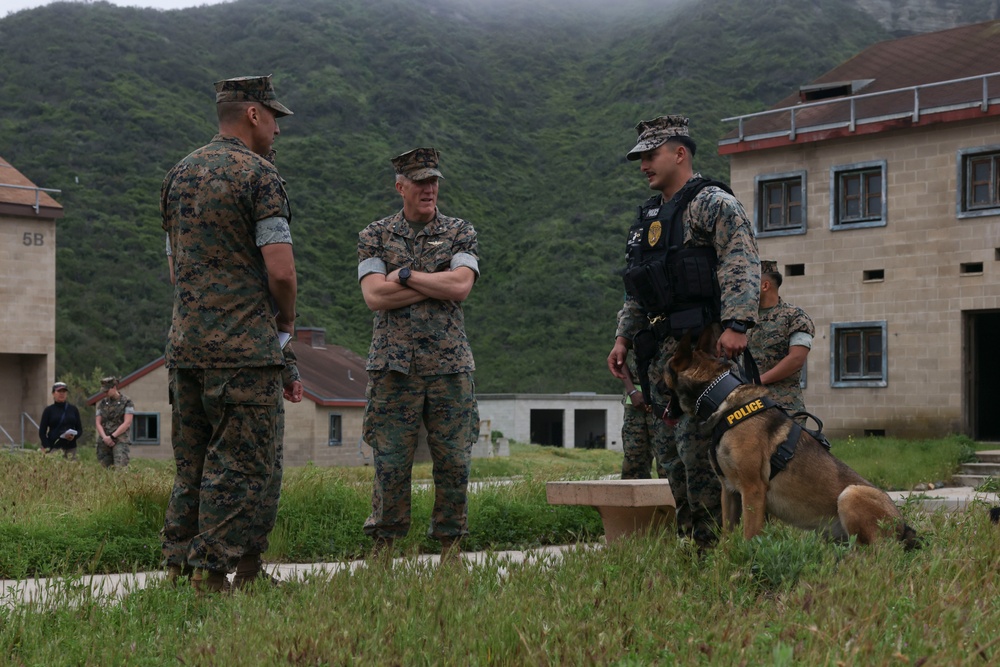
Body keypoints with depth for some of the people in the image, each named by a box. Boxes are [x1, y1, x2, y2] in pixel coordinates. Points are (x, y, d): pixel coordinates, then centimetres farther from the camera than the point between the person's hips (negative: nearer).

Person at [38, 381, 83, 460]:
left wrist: (74, 436, -8)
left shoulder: (73, 409, 13)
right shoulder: (49, 410, 8)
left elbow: (80, 429, 15)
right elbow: (42, 432, 6)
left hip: (70, 447, 2)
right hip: (54, 447, -2)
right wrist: (47, 447, -8)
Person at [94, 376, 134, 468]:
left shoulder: (127, 402, 0)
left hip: (121, 441, -5)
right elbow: (98, 423, 8)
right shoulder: (102, 403, 13)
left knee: (120, 467, -19)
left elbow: (127, 423, -8)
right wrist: (104, 437, -10)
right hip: (104, 442, 5)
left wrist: (112, 436, -13)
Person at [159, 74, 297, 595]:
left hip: (184, 346, 7)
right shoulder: (258, 175, -9)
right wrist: (286, 321, 3)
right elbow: (280, 271, -15)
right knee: (240, 469, -2)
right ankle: (211, 575, -3)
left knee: (191, 468, 14)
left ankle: (176, 568, 16)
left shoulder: (178, 175, 15)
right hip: (244, 349, -7)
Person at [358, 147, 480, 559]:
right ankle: (383, 548, 9)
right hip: (393, 366, -1)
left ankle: (451, 547, 12)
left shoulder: (460, 233, 10)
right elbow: (374, 295, -7)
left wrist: (405, 274, -6)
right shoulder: (375, 236, 8)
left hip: (450, 365, 1)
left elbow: (461, 286, -7)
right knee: (390, 463, -1)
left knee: (453, 463, 2)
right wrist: (437, 285, -6)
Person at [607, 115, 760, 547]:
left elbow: (742, 264, -16)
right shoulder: (649, 217, 23)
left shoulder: (712, 204, -4)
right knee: (672, 449, 8)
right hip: (661, 349, 9)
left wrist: (736, 324, -27)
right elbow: (636, 292, 28)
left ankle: (717, 546, -9)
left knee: (698, 446, -14)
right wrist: (624, 337, 17)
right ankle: (689, 542, 13)